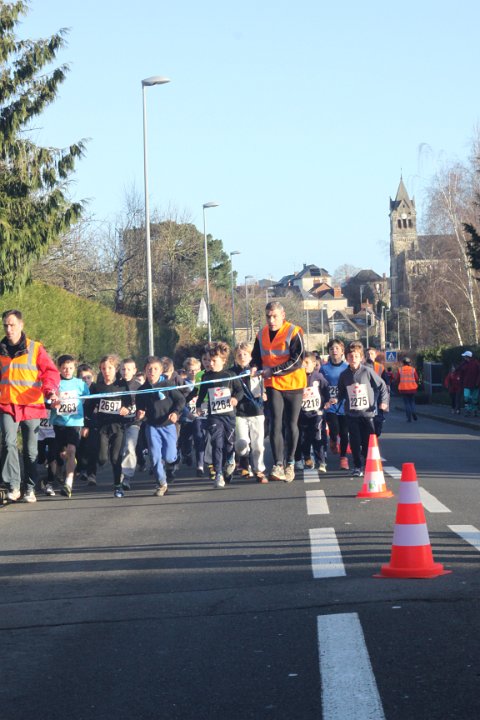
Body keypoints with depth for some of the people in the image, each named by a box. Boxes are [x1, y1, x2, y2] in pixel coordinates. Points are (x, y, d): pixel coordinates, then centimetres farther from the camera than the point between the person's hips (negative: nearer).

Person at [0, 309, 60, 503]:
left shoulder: (36, 349, 1)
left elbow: (50, 372, -4)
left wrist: (50, 390, -22)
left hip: (32, 406, 0)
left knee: (31, 450, 7)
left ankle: (30, 489, 18)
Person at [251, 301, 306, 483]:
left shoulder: (294, 332, -10)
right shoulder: (262, 334, 5)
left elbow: (297, 361, -17)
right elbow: (257, 357, 13)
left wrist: (272, 370, -21)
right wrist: (255, 367, -11)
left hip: (293, 384, -3)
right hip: (273, 386, 3)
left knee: (291, 425, 7)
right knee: (276, 424, -9)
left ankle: (290, 463, 21)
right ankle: (278, 465, -12)